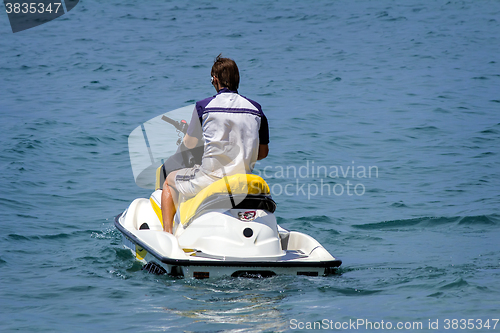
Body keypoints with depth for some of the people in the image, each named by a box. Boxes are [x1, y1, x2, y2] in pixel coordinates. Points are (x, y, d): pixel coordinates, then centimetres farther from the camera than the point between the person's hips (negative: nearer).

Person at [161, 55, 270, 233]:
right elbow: (263, 152, 11)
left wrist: (186, 132, 30)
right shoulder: (256, 109, 3)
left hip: (210, 179, -3)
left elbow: (189, 144, 7)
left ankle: (167, 231, 11)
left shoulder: (203, 106, -6)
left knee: (170, 181, 25)